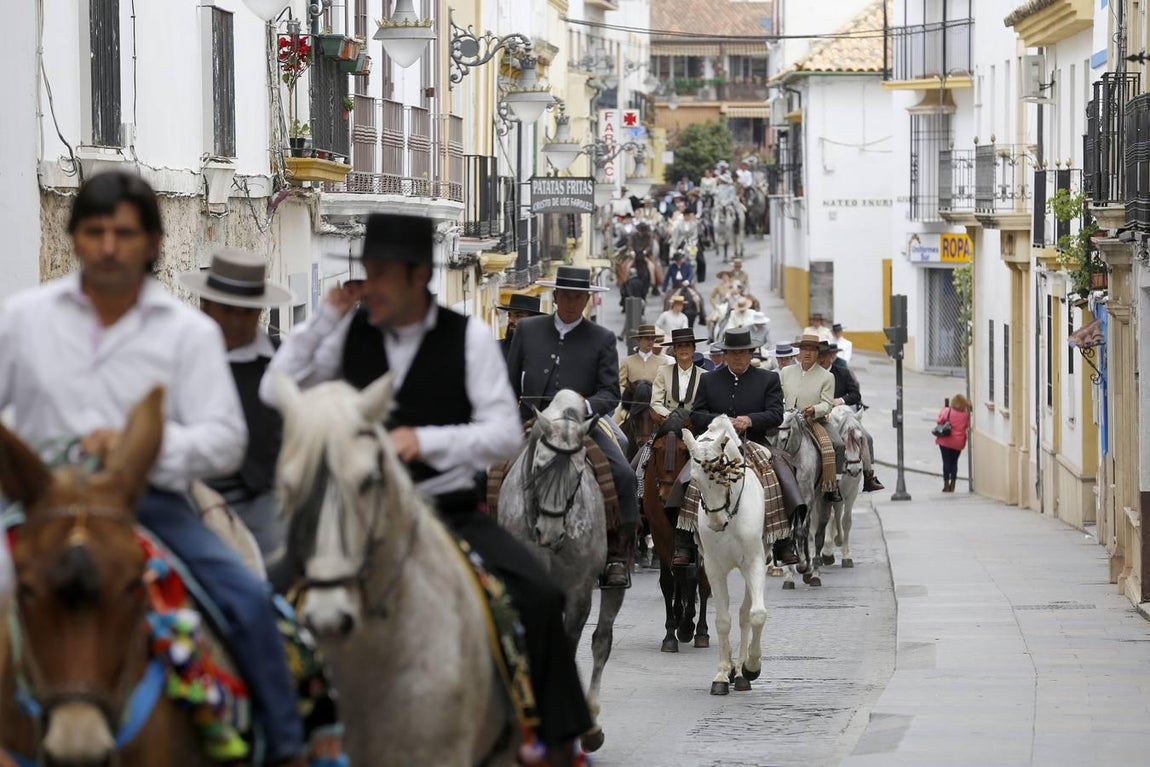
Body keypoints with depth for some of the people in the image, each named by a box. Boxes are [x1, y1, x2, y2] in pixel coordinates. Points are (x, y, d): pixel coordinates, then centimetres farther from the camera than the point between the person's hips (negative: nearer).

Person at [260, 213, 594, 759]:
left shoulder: (469, 337, -1)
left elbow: (506, 435, -5)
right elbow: (276, 393, 0)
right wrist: (327, 315, -6)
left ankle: (561, 737, -9)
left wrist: (425, 439, -21)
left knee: (539, 595, -21)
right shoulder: (349, 332, 5)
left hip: (450, 511, -1)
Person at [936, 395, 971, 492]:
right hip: (959, 443, 3)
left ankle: (946, 484, 1)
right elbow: (968, 426, 7)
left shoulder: (947, 411, -11)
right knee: (954, 462, 12)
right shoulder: (966, 414, -3)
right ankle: (952, 485, 11)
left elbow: (939, 421, -7)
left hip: (946, 441, -3)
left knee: (946, 461, 2)